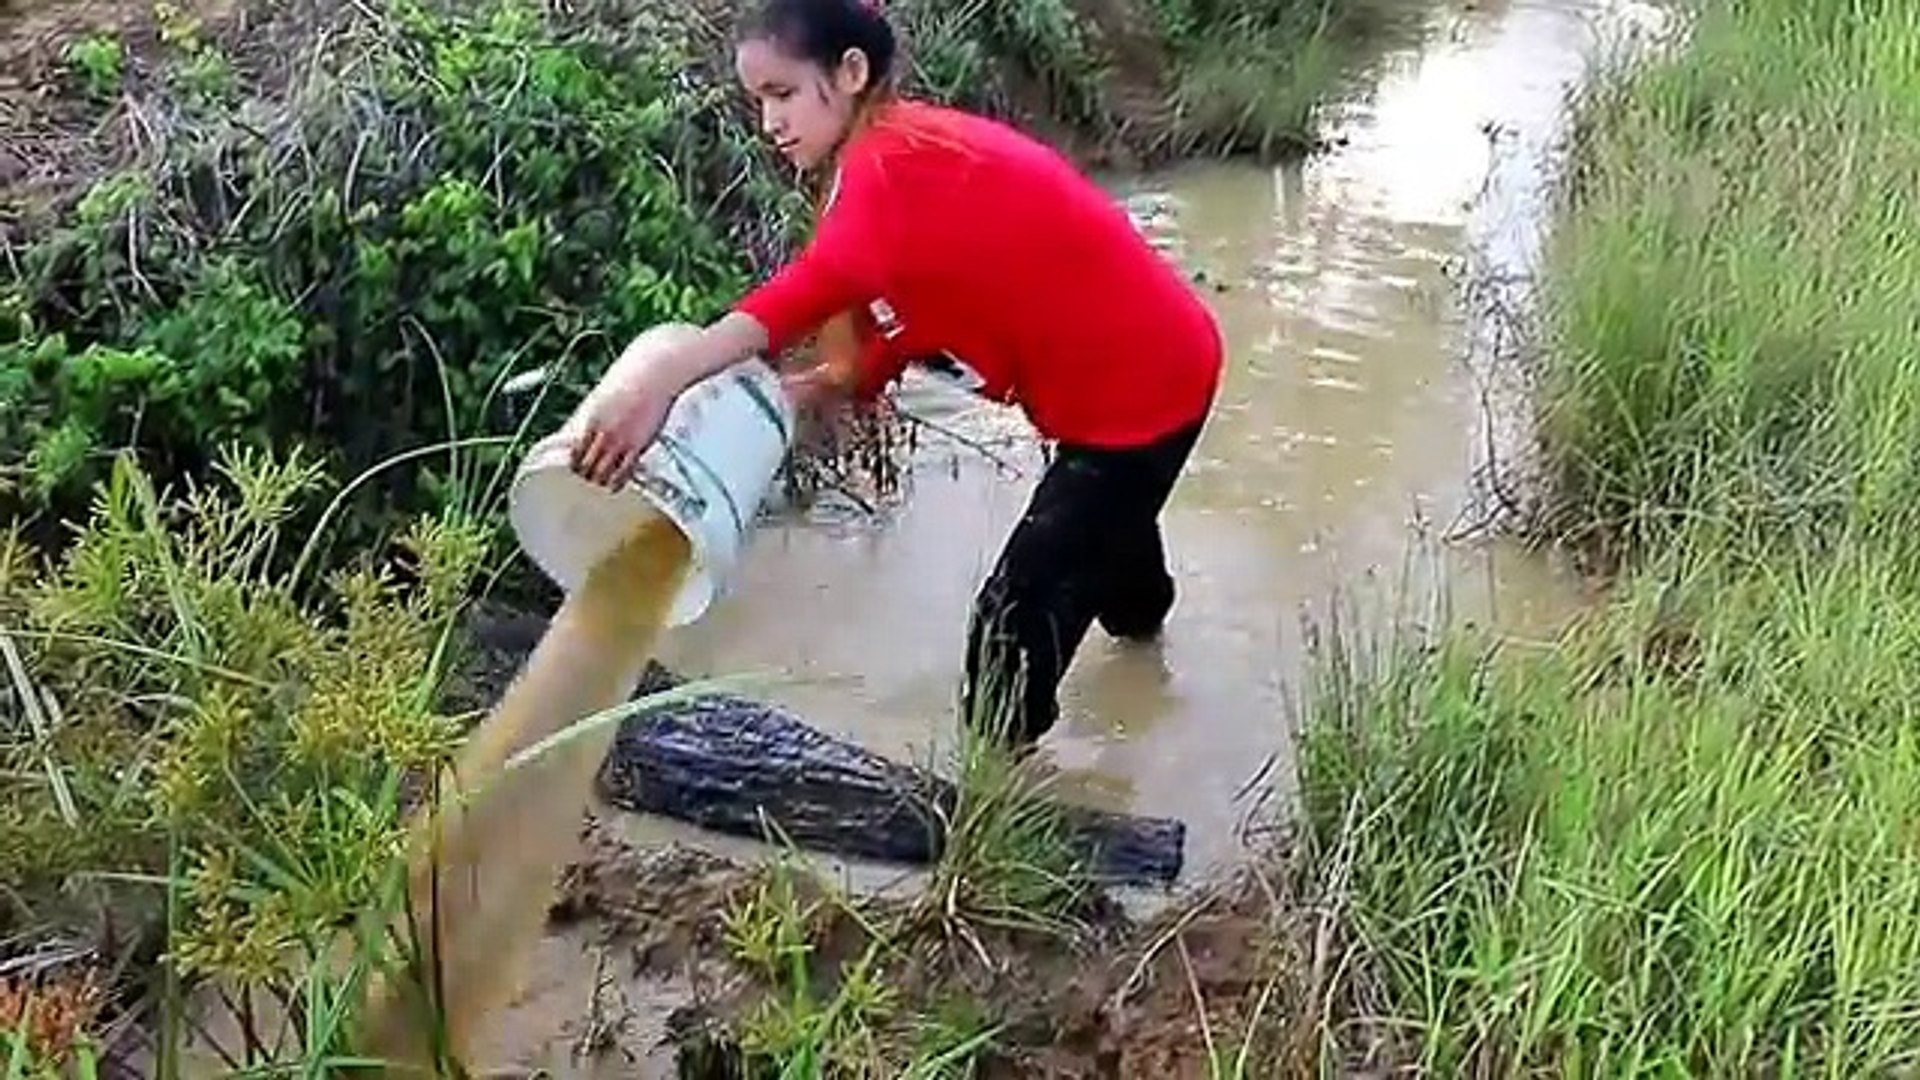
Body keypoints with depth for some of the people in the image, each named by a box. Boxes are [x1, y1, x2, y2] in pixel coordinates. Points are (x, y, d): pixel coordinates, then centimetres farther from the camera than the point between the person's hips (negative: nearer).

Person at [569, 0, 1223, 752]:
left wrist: (664, 381, -58)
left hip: (1138, 383, -11)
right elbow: (896, 323, 1)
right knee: (1102, 506, 38)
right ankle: (1137, 612, 69)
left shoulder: (890, 164, -27)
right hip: (1156, 355, 11)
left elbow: (825, 282, -49)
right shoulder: (910, 145, 4)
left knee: (1016, 611, -9)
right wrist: (825, 384, -16)